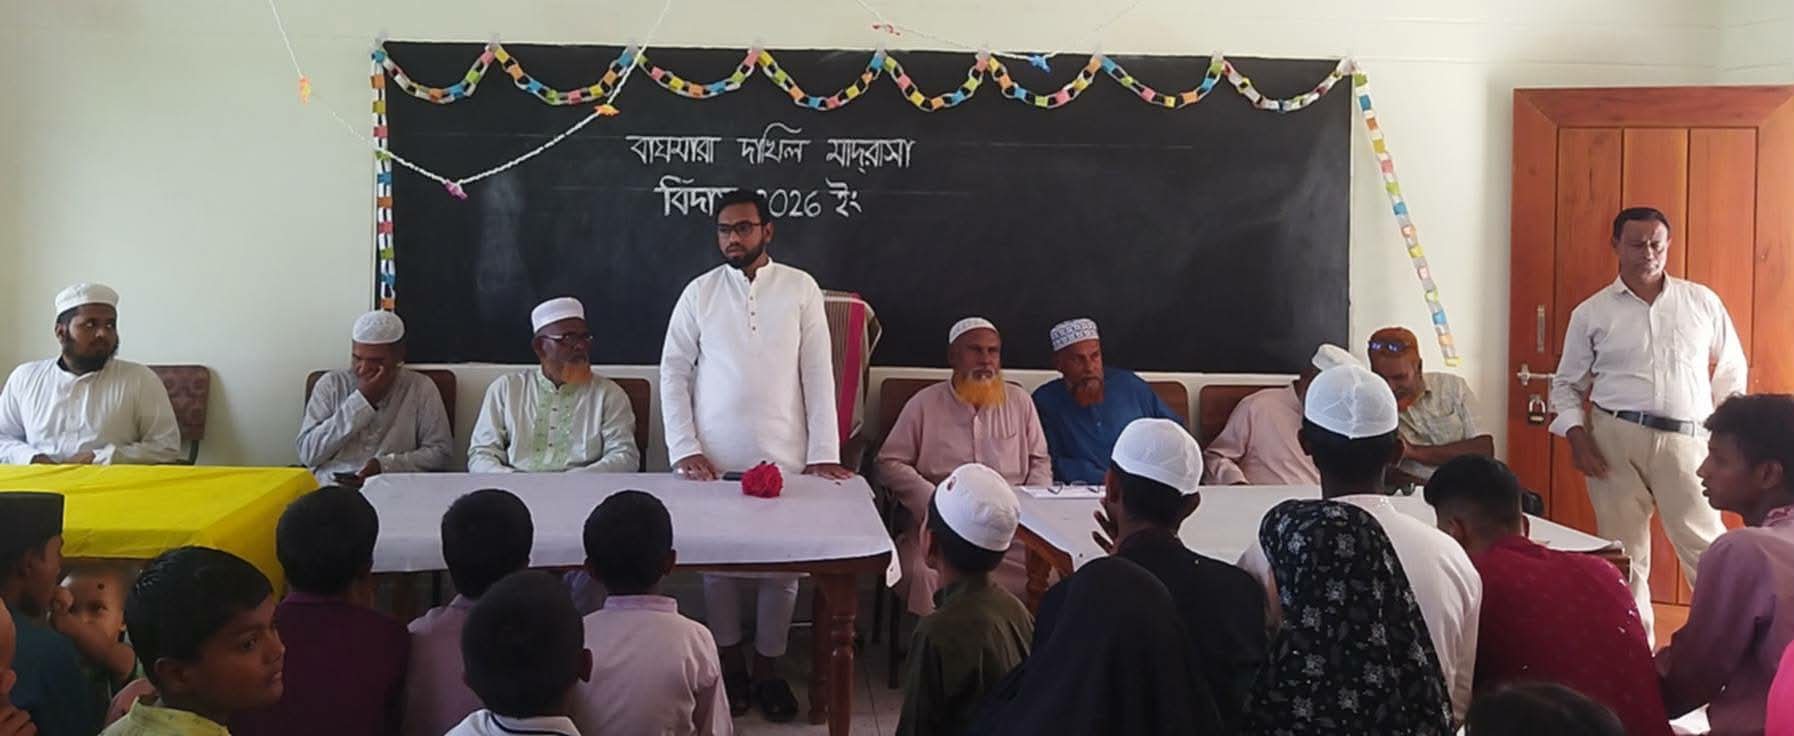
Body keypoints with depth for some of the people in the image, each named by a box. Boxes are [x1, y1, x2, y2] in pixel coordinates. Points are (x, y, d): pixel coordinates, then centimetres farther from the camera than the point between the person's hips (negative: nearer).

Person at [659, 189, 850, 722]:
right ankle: (731, 668, 24)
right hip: (714, 462, 1)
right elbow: (673, 373, 2)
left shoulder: (800, 288, 1)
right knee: (718, 566, 6)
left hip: (784, 461, 0)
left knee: (782, 568, 5)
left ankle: (767, 670, 22)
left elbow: (818, 373, -1)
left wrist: (823, 453, -6)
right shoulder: (699, 292, 3)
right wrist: (684, 449, -7)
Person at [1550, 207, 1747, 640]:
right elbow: (1566, 383, 11)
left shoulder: (1702, 301, 8)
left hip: (1686, 441, 0)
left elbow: (1732, 369, 16)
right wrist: (1576, 434, -3)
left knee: (1707, 550, -3)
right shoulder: (1591, 312, 5)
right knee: (1623, 552, 6)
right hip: (1615, 439, 0)